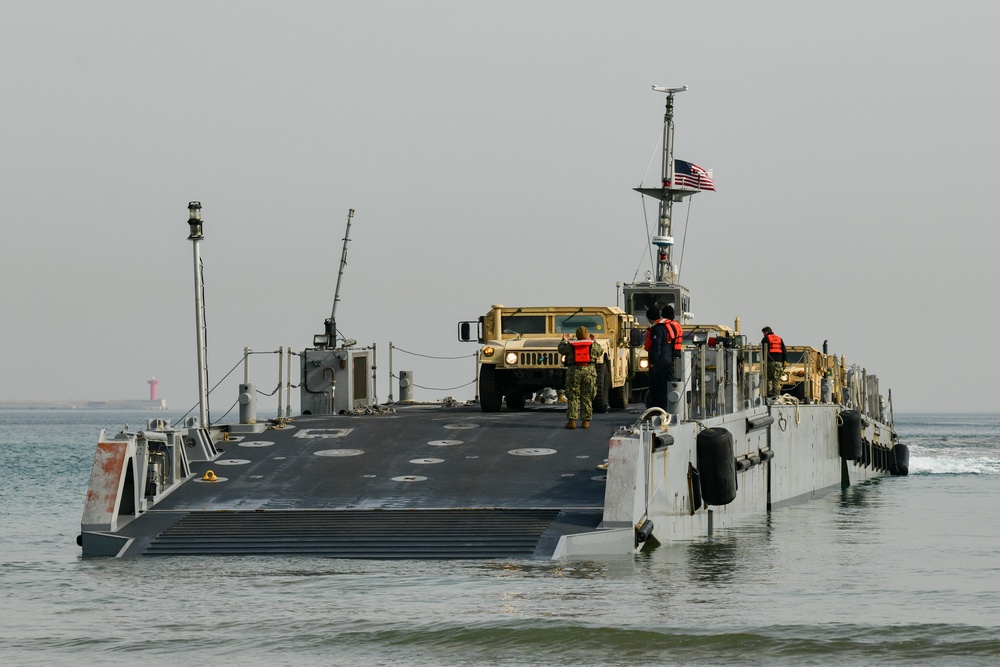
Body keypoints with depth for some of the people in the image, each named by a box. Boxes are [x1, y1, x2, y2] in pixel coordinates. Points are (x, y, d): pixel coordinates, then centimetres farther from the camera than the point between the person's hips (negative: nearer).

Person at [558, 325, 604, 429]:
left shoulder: (570, 345, 1)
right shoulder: (593, 345, 3)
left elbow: (561, 349, 18)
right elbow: (600, 351, 21)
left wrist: (564, 340, 36)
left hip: (574, 372, -1)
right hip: (589, 372, 1)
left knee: (572, 397, 4)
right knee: (587, 397, 7)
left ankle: (572, 421, -2)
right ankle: (586, 421, 6)